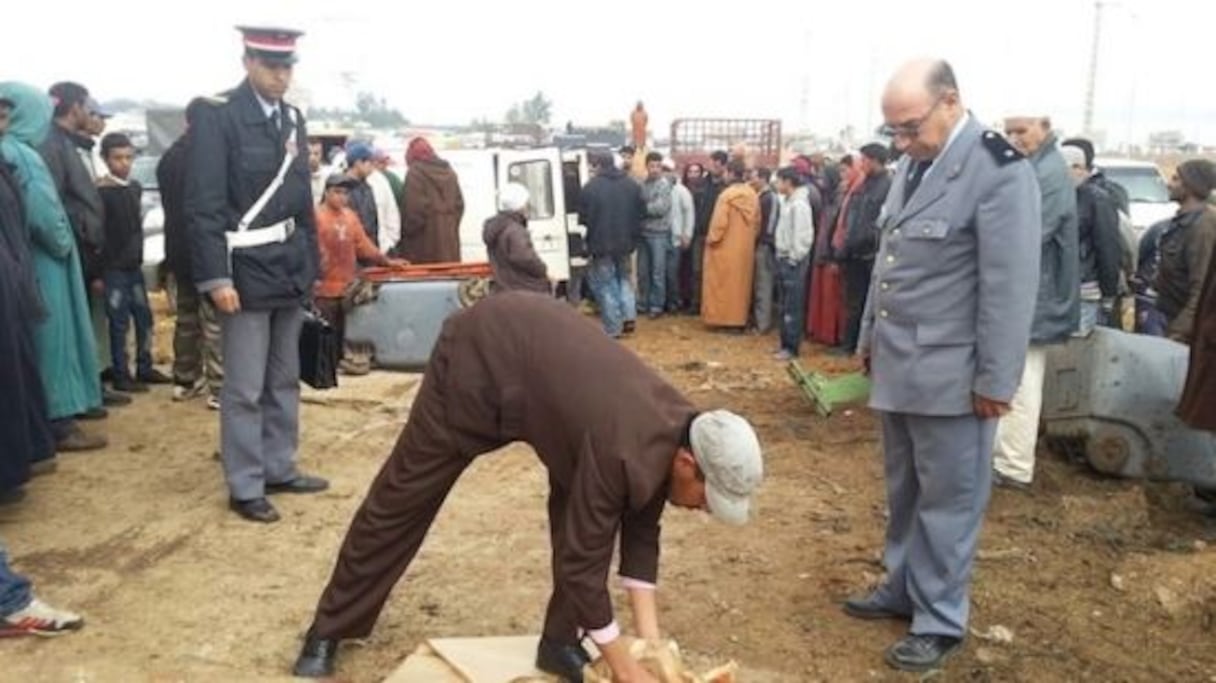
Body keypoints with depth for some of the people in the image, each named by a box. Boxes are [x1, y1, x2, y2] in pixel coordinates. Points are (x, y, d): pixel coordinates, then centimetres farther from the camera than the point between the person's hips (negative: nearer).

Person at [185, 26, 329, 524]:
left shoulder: (293, 120, 11)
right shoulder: (217, 117, -10)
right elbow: (203, 205, -14)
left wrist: (310, 266, 13)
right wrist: (217, 278, -18)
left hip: (289, 271, 7)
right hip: (246, 272, -7)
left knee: (284, 381, 15)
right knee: (244, 388, 0)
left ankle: (279, 469, 27)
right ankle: (245, 487, 11)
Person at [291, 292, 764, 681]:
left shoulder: (677, 430, -13)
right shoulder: (624, 451, -36)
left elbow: (641, 528, -2)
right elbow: (582, 559, -29)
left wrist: (650, 638, -7)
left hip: (540, 341, 7)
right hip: (483, 352, -7)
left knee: (580, 510, -2)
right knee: (403, 497, 4)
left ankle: (561, 641, 13)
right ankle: (329, 631, 21)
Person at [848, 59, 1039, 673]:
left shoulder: (999, 171, -15)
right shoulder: (912, 163, 9)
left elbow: (1010, 286, -16)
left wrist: (995, 380, -15)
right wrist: (870, 336, 19)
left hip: (950, 376, -7)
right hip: (897, 366, 7)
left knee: (947, 500, 5)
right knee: (903, 493, 18)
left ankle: (941, 621, 19)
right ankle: (902, 589, 35)